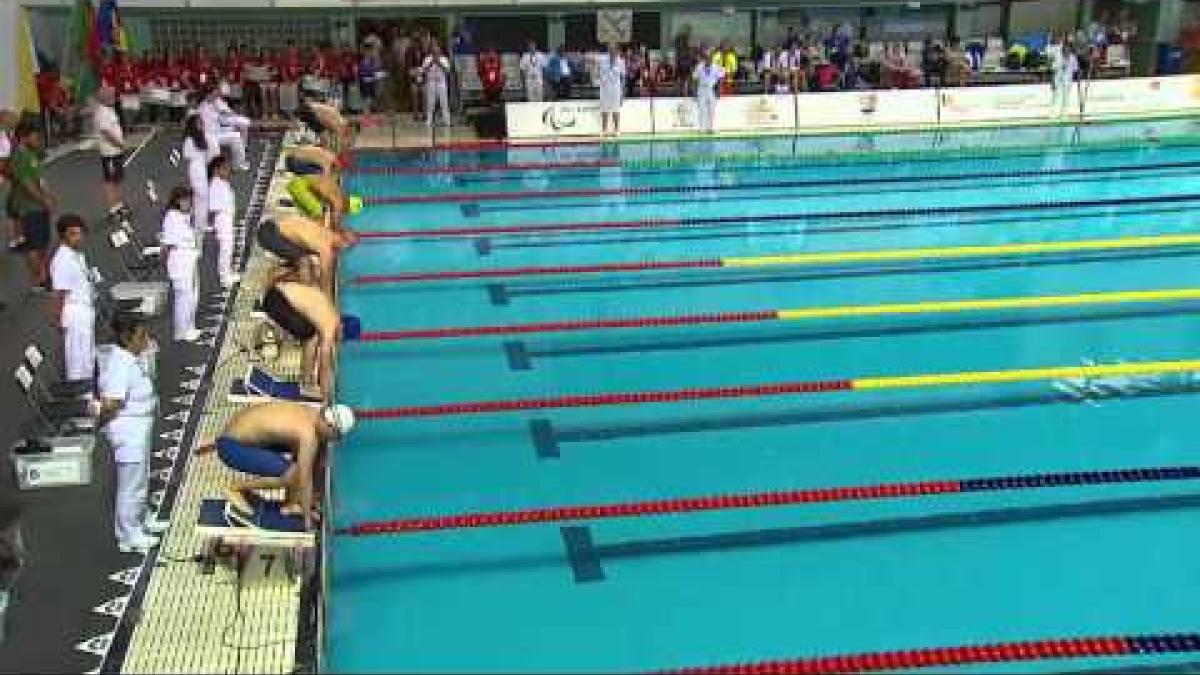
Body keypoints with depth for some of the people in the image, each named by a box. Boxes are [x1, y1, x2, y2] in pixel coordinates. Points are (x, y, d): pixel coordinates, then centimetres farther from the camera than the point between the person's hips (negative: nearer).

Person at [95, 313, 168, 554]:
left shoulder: (132, 358, 2)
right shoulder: (120, 365, -28)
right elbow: (110, 405, -29)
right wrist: (101, 420, -14)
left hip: (140, 430, 10)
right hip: (129, 433, -10)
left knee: (140, 480, 26)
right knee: (131, 485, 5)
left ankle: (143, 521, 44)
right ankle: (129, 537, 18)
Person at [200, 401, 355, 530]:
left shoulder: (309, 413, 4)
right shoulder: (309, 434, -23)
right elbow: (305, 480, -18)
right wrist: (308, 517, -8)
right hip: (233, 448, -10)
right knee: (292, 476, -20)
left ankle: (289, 504, 19)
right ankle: (236, 489, -1)